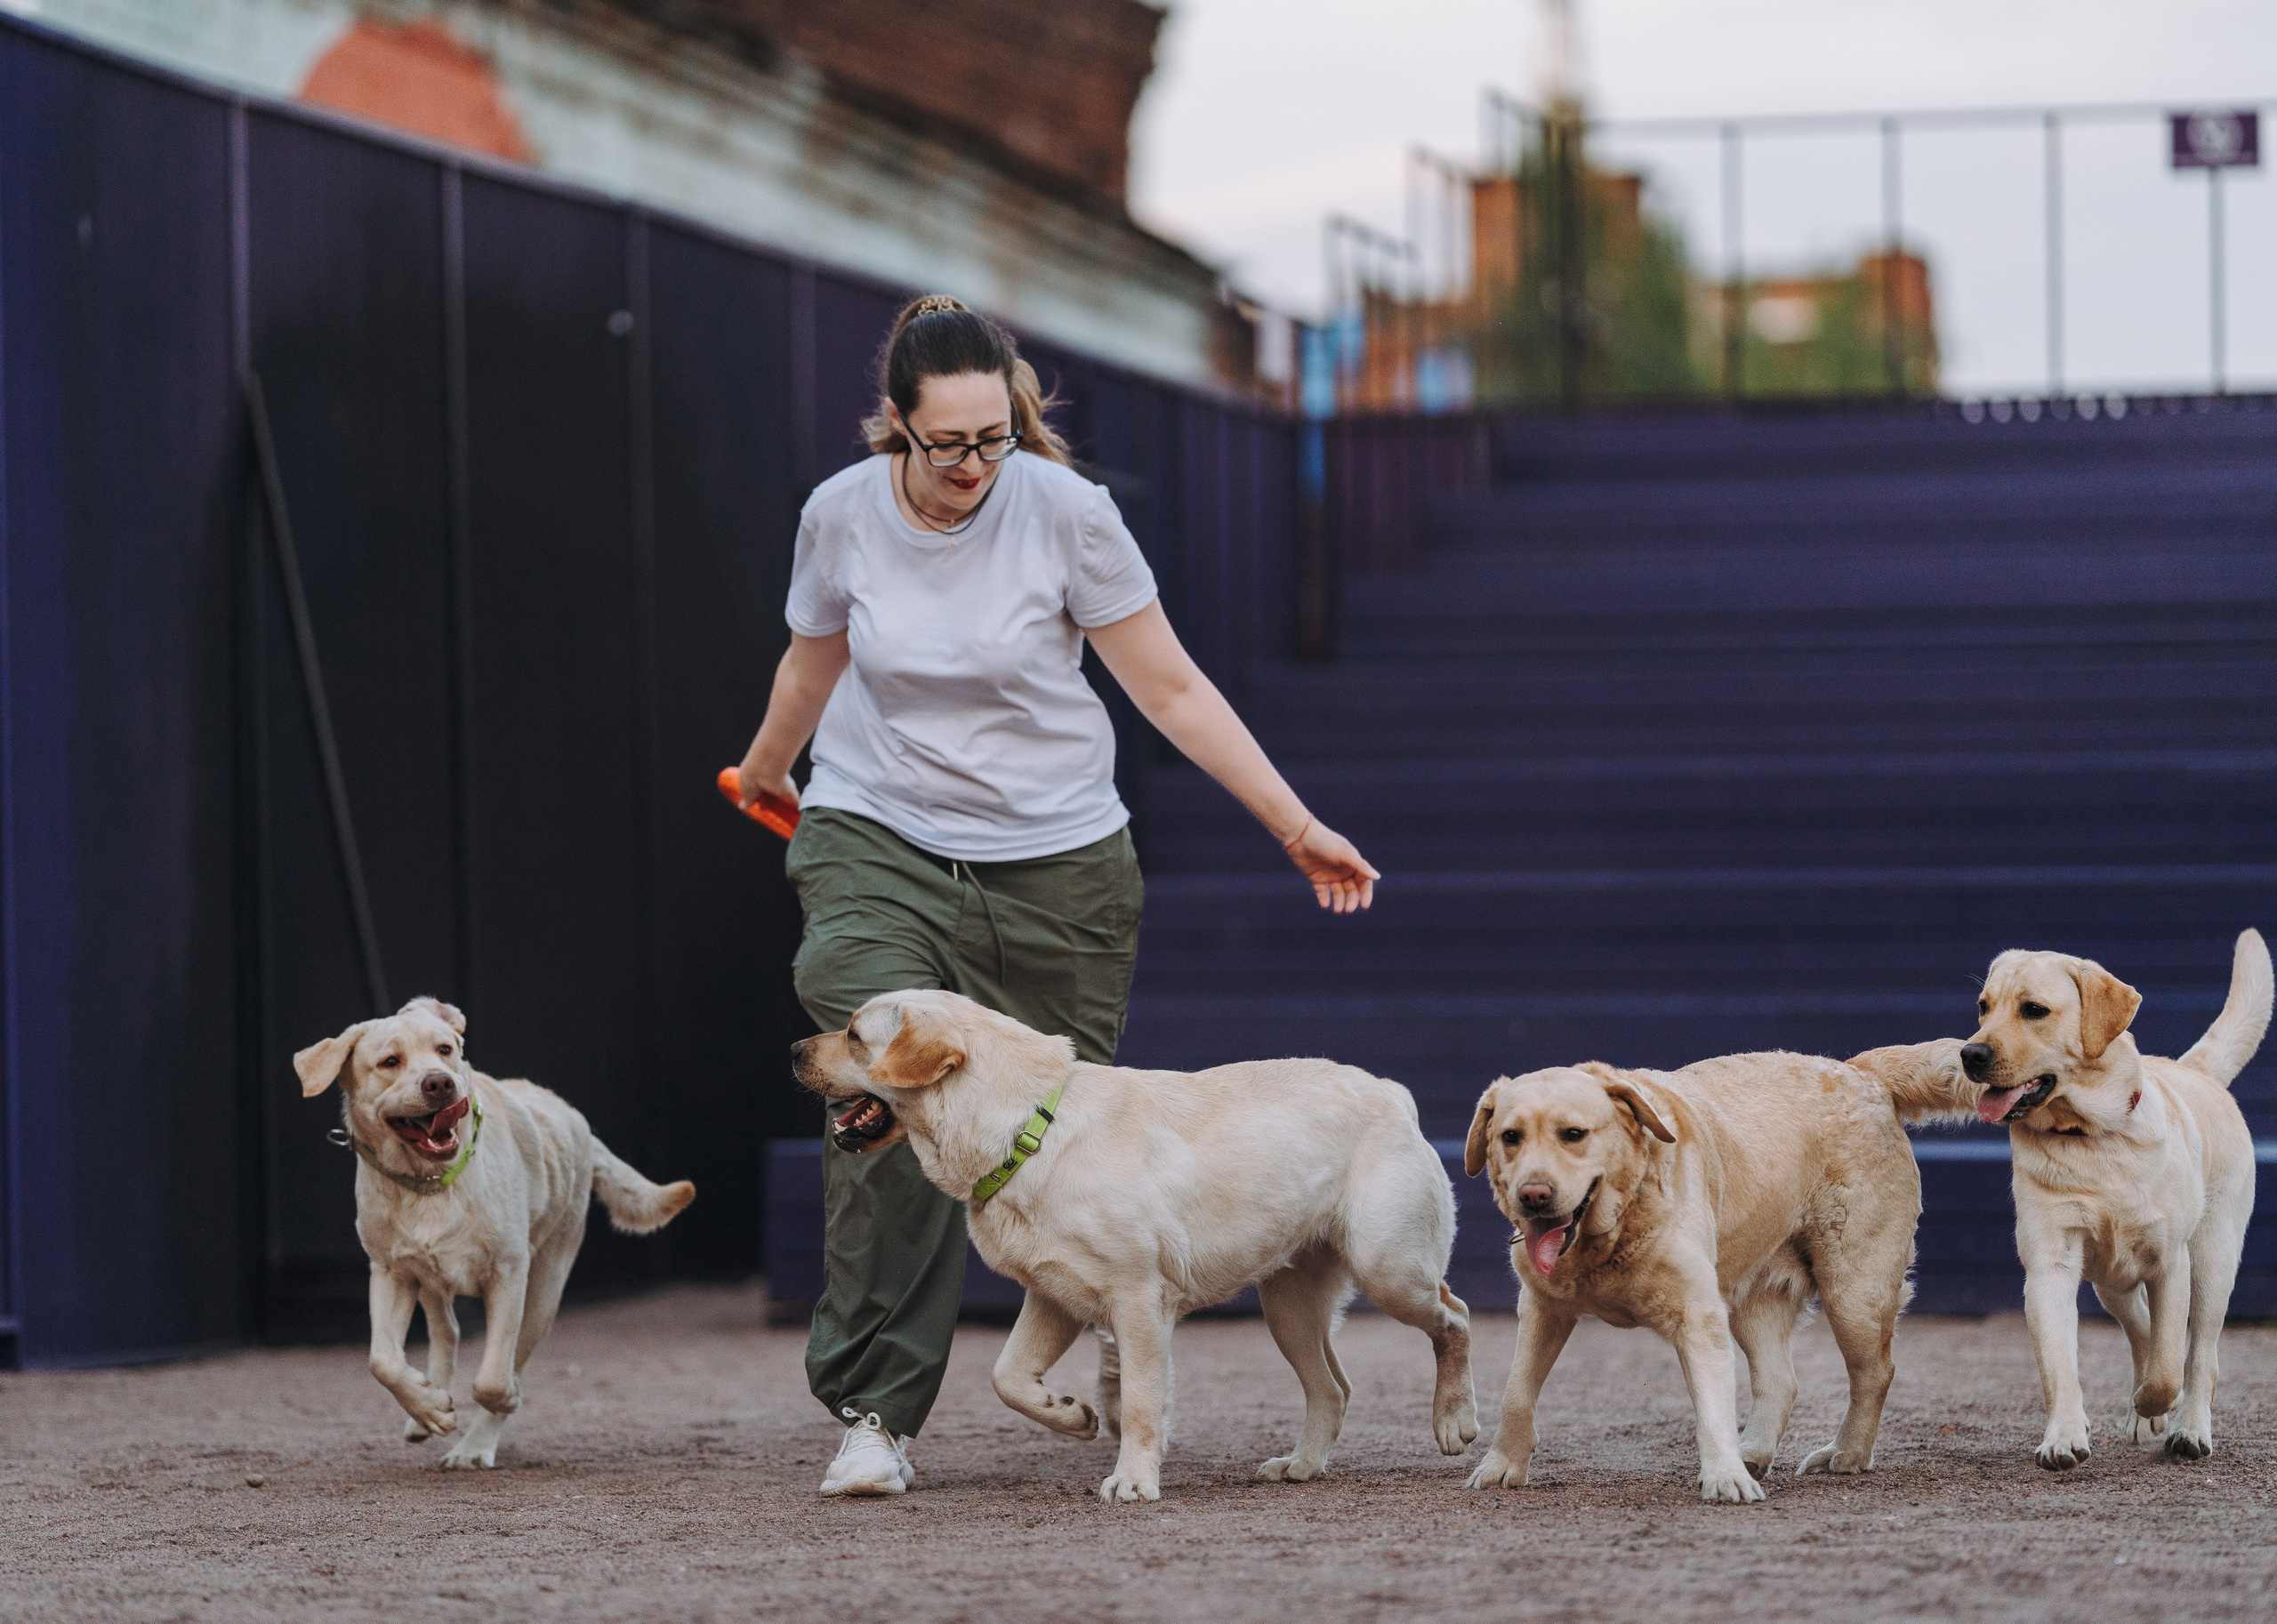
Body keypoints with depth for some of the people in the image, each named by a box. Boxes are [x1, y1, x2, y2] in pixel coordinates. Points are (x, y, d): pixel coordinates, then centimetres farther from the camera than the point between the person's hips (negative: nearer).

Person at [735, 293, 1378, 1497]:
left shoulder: (1063, 509, -12)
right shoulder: (841, 516, -6)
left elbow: (1170, 687, -7)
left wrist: (1298, 826, -9)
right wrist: (764, 769, 33)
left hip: (1054, 858, 0)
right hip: (875, 843, 0)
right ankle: (873, 1412, -16)